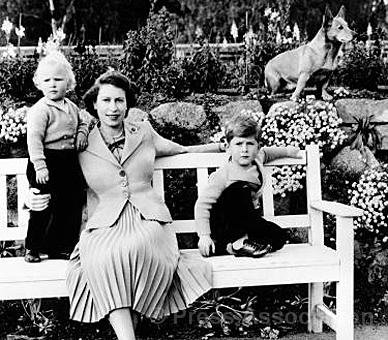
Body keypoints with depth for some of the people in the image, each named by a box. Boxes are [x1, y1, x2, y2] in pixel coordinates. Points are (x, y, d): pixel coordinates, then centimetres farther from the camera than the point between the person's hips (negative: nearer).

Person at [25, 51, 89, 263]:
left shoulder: (72, 107, 10)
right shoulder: (39, 110, -14)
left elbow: (82, 123, 29)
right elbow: (34, 139, -21)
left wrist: (82, 133, 6)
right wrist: (40, 166, -28)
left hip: (69, 162, 7)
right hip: (48, 163, -7)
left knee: (72, 204, 12)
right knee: (44, 207, -1)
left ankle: (59, 247, 25)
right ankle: (33, 248, 16)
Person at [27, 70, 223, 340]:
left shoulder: (145, 132, 13)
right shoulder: (83, 148, 9)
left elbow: (180, 150, 29)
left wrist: (225, 145, 32)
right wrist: (41, 201, 1)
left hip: (148, 219, 1)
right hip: (104, 224, 0)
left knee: (131, 249, -36)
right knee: (102, 258, -35)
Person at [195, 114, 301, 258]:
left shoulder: (256, 161, 2)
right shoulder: (222, 175, -18)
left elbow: (265, 153, 28)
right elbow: (202, 204, -21)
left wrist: (286, 151, 24)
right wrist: (204, 235, -30)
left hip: (245, 222, 6)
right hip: (223, 223, -6)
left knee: (279, 237, -17)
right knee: (239, 189, -32)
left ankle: (233, 246, -18)